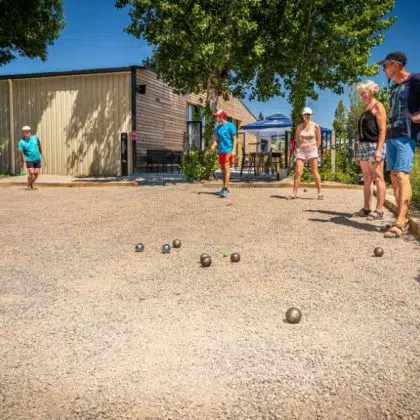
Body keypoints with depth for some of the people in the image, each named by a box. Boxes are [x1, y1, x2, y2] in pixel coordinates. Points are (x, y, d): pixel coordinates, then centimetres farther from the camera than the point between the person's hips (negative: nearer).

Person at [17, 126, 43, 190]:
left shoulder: (35, 137, 0)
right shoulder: (21, 142, -11)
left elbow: (39, 145, 16)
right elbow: (20, 152, -12)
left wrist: (41, 153, 23)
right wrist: (22, 162, -14)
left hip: (37, 159, 3)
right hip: (29, 160, -3)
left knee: (36, 173, 3)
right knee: (31, 173, -12)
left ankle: (32, 183, 29)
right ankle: (29, 185, 10)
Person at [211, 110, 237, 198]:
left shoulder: (230, 126, -5)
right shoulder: (218, 127, 13)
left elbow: (234, 139, -5)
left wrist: (234, 150, -14)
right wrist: (214, 145, -5)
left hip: (228, 151, -7)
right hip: (221, 151, 7)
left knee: (227, 168, -13)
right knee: (223, 170, 11)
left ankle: (226, 189, -15)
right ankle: (225, 188, 20)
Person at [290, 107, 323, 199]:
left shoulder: (315, 126, 2)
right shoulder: (299, 127, 8)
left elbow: (318, 140, 6)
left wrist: (315, 149, 0)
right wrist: (298, 148, 5)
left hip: (312, 151, -2)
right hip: (301, 151, 2)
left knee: (314, 171, -5)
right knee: (298, 172, -6)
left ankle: (319, 192, 0)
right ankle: (294, 193, -4)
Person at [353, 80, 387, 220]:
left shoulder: (378, 106, -3)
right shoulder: (365, 108, 21)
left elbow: (382, 130, -12)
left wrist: (379, 150, -20)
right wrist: (358, 151, 18)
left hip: (374, 146, -8)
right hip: (363, 146, 8)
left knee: (377, 178, -7)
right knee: (366, 179, 8)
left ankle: (379, 210, -7)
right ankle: (366, 208, 11)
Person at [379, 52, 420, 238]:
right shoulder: (394, 87, 22)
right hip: (391, 135, 9)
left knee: (401, 175, -18)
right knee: (394, 176, 5)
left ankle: (400, 222, -22)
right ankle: (402, 219, 8)